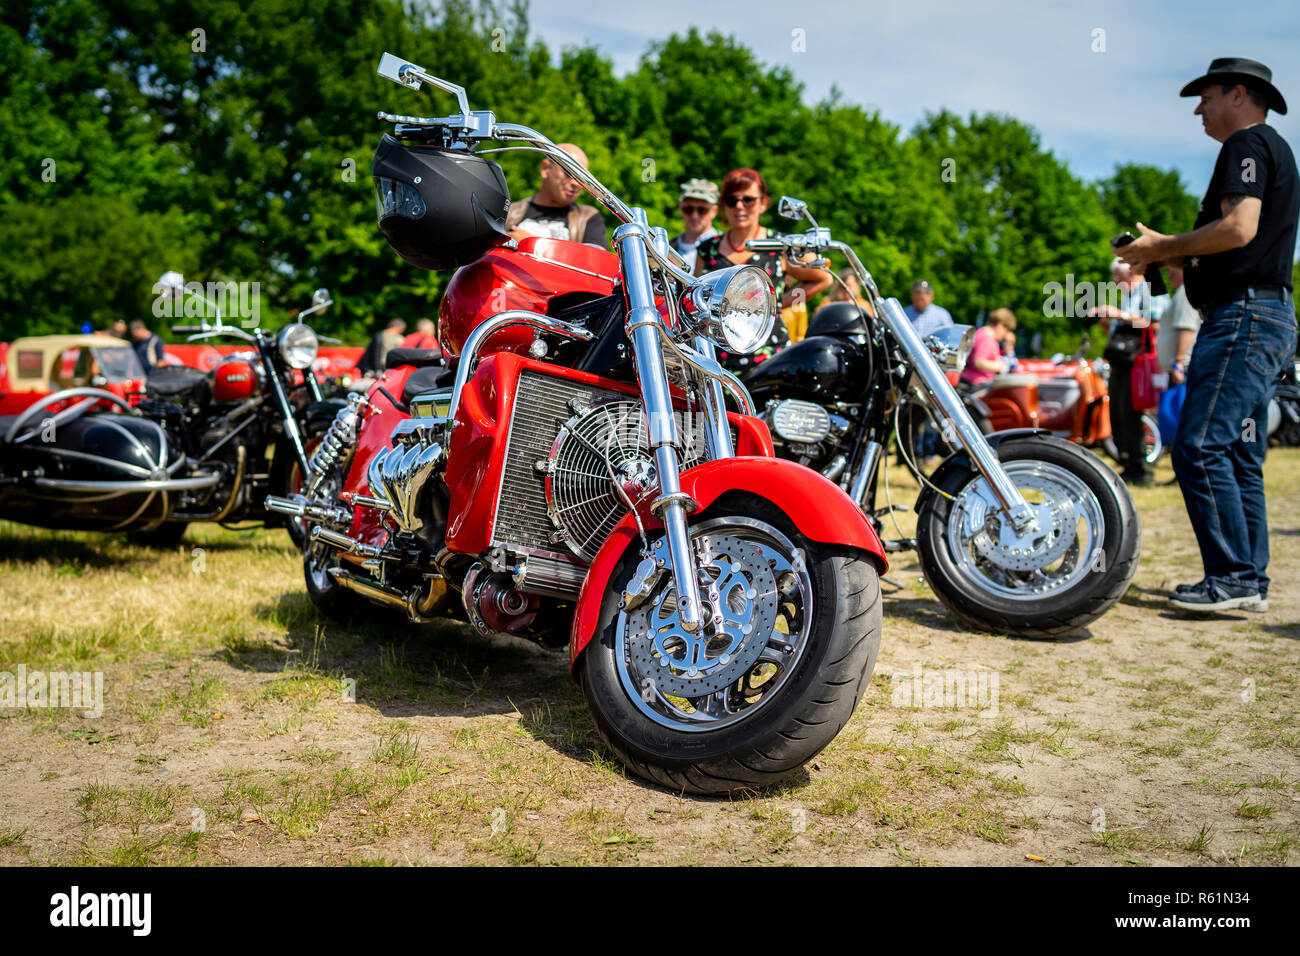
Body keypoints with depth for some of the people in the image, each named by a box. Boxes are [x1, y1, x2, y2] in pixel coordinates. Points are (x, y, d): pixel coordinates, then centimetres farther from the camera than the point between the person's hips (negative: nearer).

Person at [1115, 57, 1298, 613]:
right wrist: (1169, 257, 18)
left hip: (1244, 313, -11)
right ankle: (1250, 580, 12)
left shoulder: (1248, 143, -6)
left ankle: (1233, 577, -14)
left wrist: (1164, 246, -10)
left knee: (1200, 447, -14)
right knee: (1238, 456, 10)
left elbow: (1239, 228, -21)